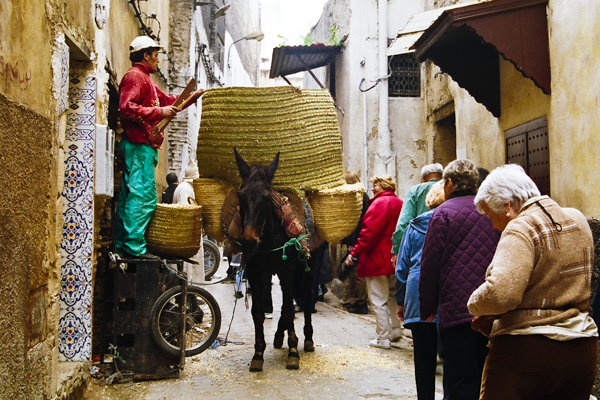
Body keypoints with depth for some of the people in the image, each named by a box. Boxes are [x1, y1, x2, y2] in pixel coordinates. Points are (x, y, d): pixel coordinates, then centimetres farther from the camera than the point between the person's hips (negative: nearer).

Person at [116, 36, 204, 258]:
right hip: (139, 145, -11)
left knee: (130, 196, 9)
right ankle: (135, 246, -12)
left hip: (143, 146, 11)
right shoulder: (135, 76, -6)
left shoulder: (144, 79, 26)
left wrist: (193, 96, 32)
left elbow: (167, 101, 35)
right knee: (144, 196, -13)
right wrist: (159, 112, -17)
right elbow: (127, 108, -20)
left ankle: (122, 244, 13)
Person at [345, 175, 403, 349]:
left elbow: (369, 232, -21)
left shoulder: (380, 203, -15)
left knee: (378, 300, -2)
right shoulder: (400, 204, 9)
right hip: (395, 260, 9)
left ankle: (383, 338, 2)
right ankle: (395, 330, 29)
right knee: (392, 296, 22)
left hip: (377, 260, -9)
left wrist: (355, 253, -17)